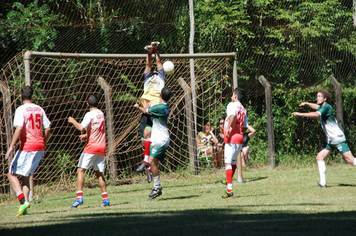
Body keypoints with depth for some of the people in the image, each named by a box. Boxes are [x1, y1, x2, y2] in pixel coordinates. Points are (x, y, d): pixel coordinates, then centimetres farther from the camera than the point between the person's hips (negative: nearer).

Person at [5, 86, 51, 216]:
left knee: (12, 174, 1)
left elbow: (19, 128, -19)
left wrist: (11, 147, -19)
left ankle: (23, 201, -17)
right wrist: (43, 143, 24)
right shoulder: (39, 109, 10)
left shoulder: (21, 110, -7)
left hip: (27, 146, -6)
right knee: (25, 175, 16)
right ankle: (25, 204, 6)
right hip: (40, 147, 6)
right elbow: (48, 128, 11)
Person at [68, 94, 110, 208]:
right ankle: (105, 198, 7)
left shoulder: (90, 114, -9)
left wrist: (73, 121, -6)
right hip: (102, 147, 7)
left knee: (81, 170, -7)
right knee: (99, 173, 14)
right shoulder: (101, 114, 14)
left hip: (91, 147, -7)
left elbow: (81, 127, -21)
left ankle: (79, 197, -19)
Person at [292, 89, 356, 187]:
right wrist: (306, 104, 26)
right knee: (320, 157, 0)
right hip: (329, 139, 9)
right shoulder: (322, 106, 11)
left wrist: (300, 114, -32)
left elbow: (316, 114, -35)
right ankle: (322, 182, -1)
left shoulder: (326, 107, -18)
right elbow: (317, 107, 37)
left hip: (338, 138, -9)